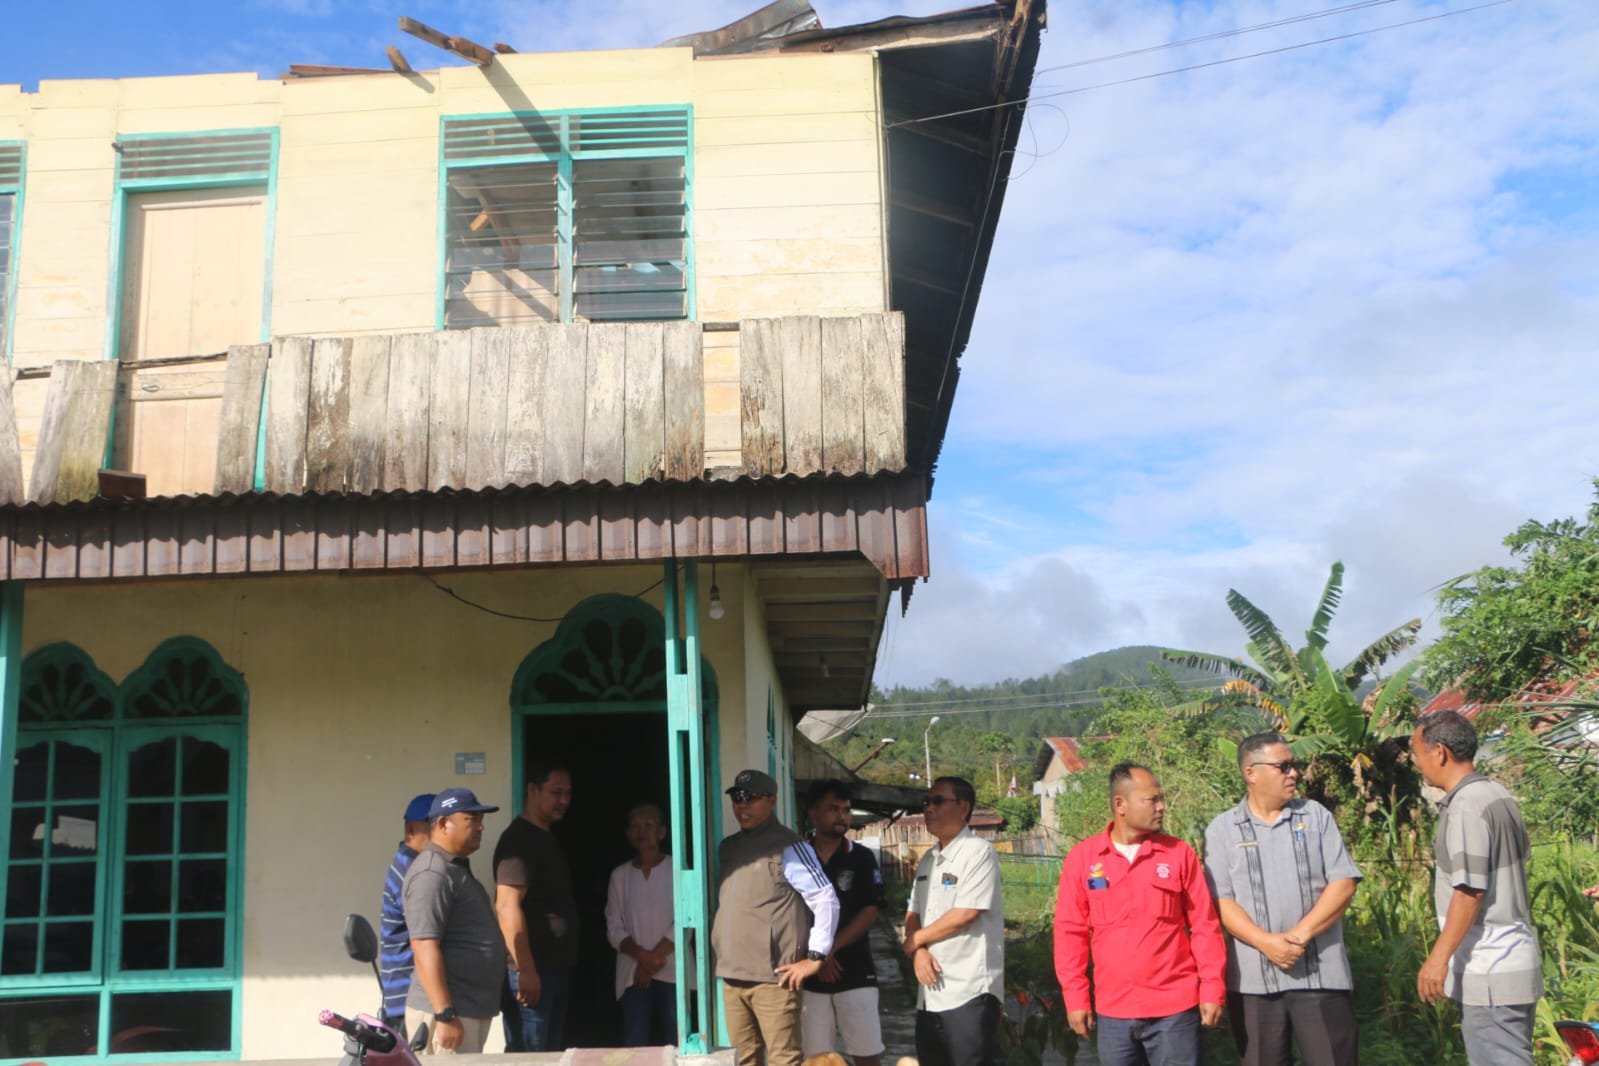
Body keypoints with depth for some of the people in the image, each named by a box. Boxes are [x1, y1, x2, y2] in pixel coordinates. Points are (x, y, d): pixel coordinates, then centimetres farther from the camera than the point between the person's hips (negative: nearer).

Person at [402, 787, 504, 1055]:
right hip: (450, 1012, -10)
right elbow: (425, 948, -22)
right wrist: (445, 1015, -25)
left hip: (473, 1010, 10)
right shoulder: (432, 873, -15)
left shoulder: (458, 867, 17)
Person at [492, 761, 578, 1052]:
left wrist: (567, 964, 16)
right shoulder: (519, 840, -13)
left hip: (557, 968, 10)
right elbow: (507, 906, -22)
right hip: (532, 971, -10)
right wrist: (525, 970, -26)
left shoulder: (548, 840, 16)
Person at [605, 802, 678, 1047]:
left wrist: (656, 957, -11)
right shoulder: (620, 875, 8)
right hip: (633, 973, 2)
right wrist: (642, 956, -11)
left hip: (672, 972, -2)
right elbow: (614, 928, 4)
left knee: (675, 1044, -5)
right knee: (633, 1045, -6)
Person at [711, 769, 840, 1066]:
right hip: (732, 974, 7)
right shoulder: (727, 848, 16)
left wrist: (815, 957, -10)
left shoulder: (787, 847, -6)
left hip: (772, 976, -7)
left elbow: (826, 900, -9)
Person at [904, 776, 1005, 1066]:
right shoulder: (928, 860, 16)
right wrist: (918, 952, -6)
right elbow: (912, 915, 16)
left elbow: (965, 914, -17)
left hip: (969, 991, -8)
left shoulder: (978, 851, -9)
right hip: (930, 991, 8)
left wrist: (915, 940, -4)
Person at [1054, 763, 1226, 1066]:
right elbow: (1071, 931, 3)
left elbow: (1204, 926, 2)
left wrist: (1213, 989, -3)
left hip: (1175, 1009, -1)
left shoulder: (1179, 853, 1)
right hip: (1112, 1011, 1)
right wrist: (1075, 997, 0)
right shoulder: (1082, 858, 1)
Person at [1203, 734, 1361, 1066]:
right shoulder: (1222, 829, 3)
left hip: (1321, 974, 1)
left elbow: (1343, 883, -1)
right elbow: (1220, 901, -3)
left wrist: (1301, 935, -13)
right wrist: (1266, 942, -17)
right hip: (1254, 980, 0)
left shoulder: (1316, 816, 7)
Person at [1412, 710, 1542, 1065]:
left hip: (1489, 972, -10)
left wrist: (1438, 957, -21)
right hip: (1514, 961, 10)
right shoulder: (1499, 795, 10)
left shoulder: (1466, 807, -18)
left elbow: (1470, 890, -23)